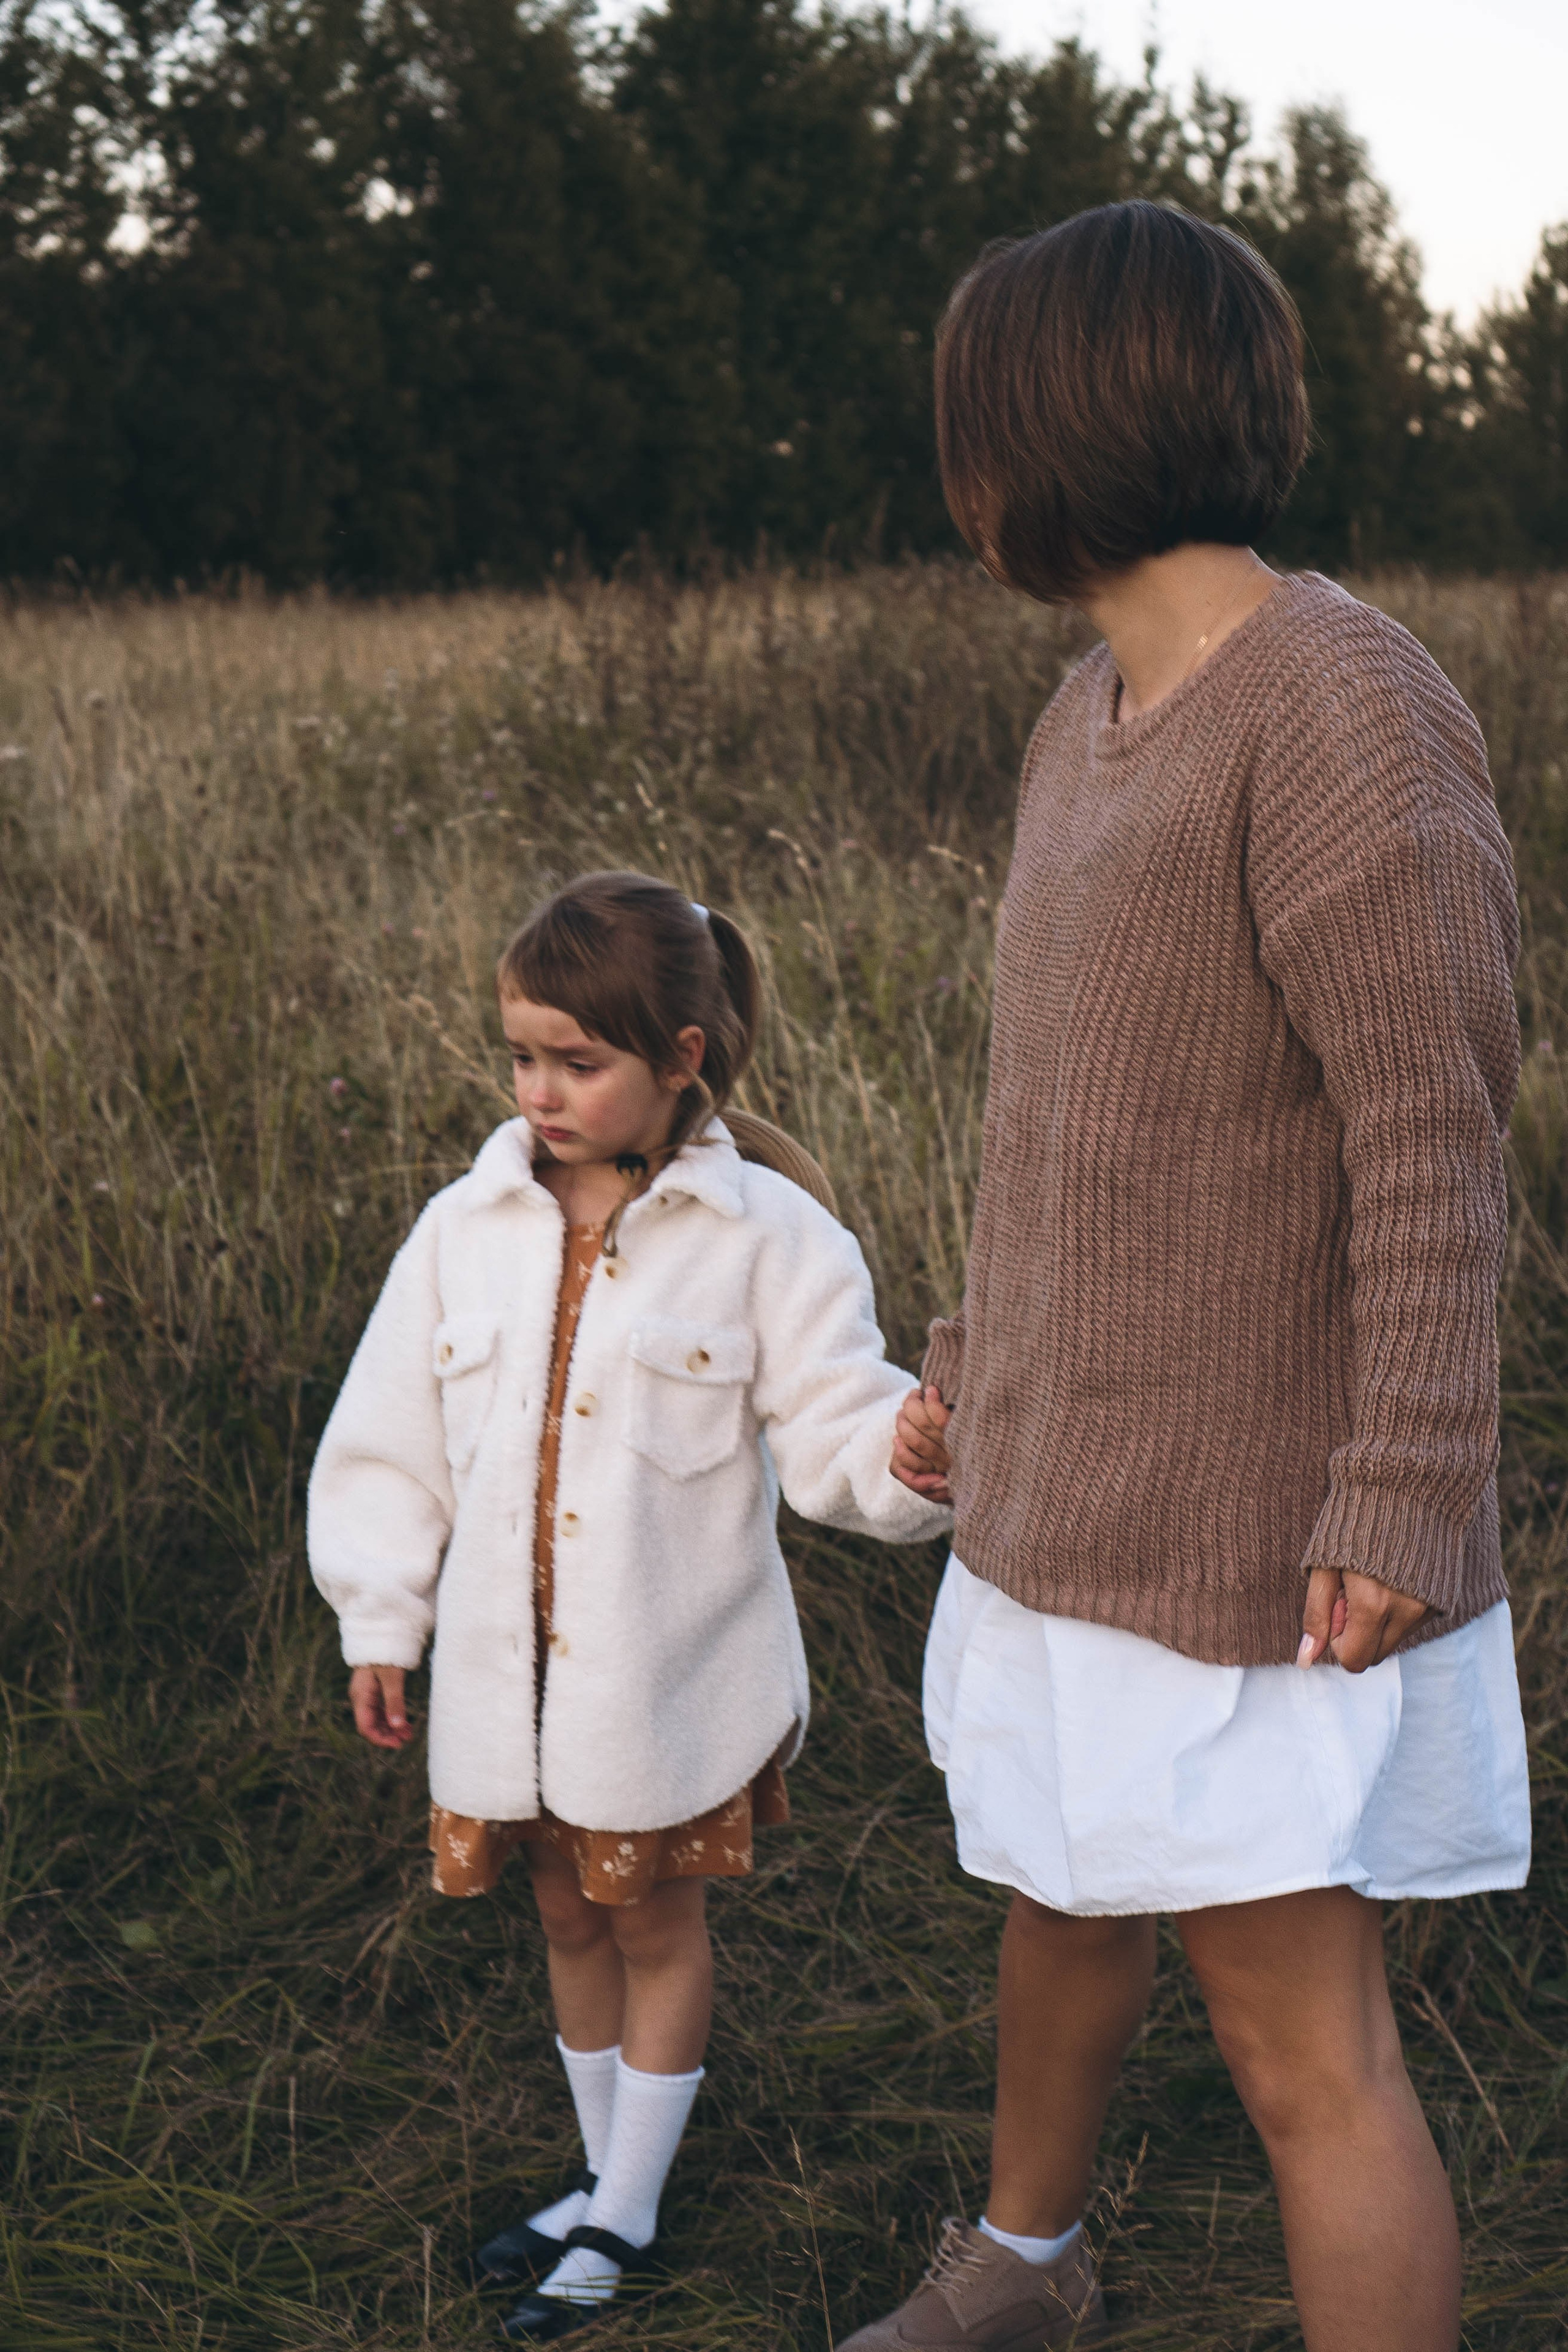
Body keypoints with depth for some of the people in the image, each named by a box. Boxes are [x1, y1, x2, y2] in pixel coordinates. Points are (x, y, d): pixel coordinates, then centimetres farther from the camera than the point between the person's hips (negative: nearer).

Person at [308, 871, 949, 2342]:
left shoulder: (763, 1237, -12)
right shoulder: (468, 1228, -2)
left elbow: (832, 1426, -15)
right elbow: (391, 1440, 4)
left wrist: (911, 1455, -38)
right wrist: (379, 1626, 5)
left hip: (667, 1672, -4)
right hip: (509, 1669, 4)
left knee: (656, 1919, 13)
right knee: (569, 1918, 19)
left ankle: (625, 2221, 29)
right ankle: (604, 2178, 40)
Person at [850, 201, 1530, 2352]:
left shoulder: (1349, 709, -21)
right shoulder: (1096, 719, 7)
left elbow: (1436, 1145, -22)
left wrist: (1402, 1513, -22)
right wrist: (978, 1363, 19)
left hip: (1255, 1540, -9)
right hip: (1071, 1488, 9)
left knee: (1301, 2044, -2)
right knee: (1062, 1896, 26)